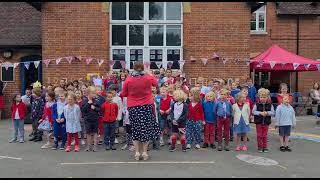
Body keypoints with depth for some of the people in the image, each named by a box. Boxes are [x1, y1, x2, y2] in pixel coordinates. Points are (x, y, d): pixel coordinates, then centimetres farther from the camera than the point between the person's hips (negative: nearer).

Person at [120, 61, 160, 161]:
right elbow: (156, 84, 15)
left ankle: (137, 152, 14)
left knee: (135, 129, 11)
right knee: (146, 128, 10)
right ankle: (144, 152, 14)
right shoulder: (149, 78, -7)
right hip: (147, 106, 0)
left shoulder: (128, 80, -7)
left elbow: (124, 94, 2)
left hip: (133, 107, 0)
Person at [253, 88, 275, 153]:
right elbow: (253, 111, -8)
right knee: (259, 135, 5)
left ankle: (265, 147, 19)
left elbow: (272, 113, -3)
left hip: (266, 122, 1)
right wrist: (260, 113, -20)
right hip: (258, 122, -1)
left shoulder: (270, 105, 1)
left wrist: (267, 113, -20)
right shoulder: (257, 105, -3)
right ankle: (260, 147, 15)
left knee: (265, 135, 8)